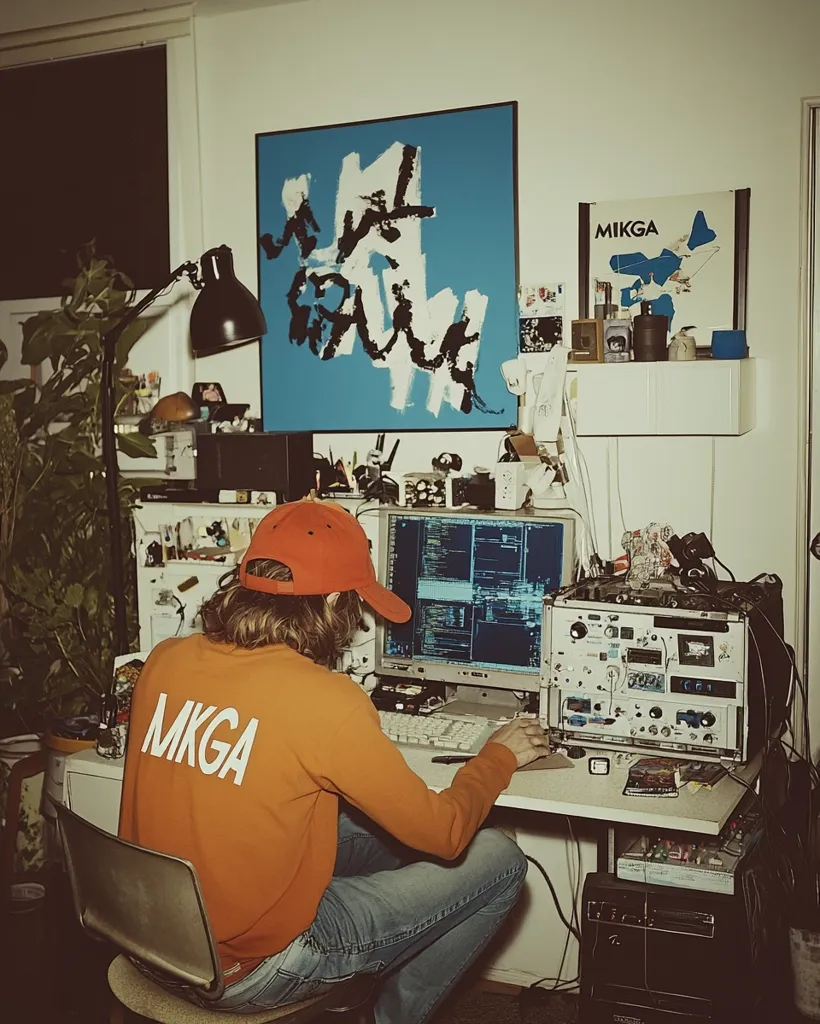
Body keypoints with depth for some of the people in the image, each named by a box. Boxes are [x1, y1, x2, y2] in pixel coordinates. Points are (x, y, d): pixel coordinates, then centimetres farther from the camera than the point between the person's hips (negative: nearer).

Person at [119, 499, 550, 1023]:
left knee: (386, 825, 20)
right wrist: (500, 755, 3)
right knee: (498, 860, 4)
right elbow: (444, 833, -14)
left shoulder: (164, 659, -6)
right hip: (244, 973, -7)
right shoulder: (326, 701, -25)